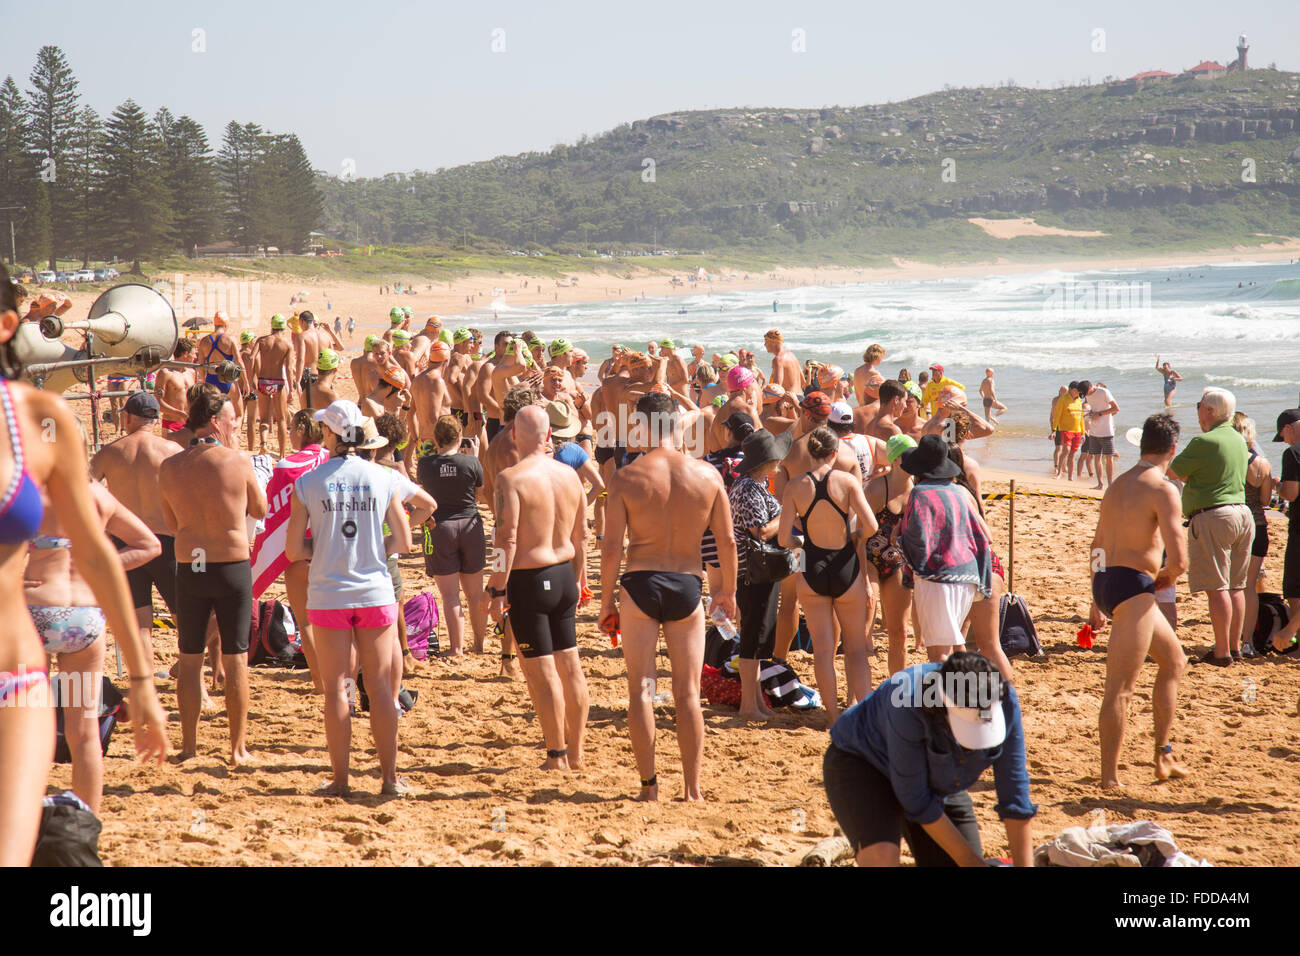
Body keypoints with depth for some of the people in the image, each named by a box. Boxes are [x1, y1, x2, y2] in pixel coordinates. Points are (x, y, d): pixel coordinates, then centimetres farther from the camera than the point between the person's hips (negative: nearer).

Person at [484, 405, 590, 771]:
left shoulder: (511, 478, -15)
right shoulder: (569, 475, 5)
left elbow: (507, 539, -19)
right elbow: (580, 537, 12)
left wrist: (497, 590, -13)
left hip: (528, 580, -6)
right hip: (563, 576, 6)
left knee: (542, 672, 0)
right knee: (570, 665, 14)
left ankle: (556, 755, 4)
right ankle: (576, 751, 21)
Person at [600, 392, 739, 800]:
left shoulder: (626, 478, -7)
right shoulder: (707, 475, -1)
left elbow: (611, 546, -9)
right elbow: (727, 542, 2)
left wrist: (607, 599, 2)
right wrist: (728, 591, 16)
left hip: (641, 584, -2)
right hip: (687, 585, 2)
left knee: (641, 690, 8)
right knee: (688, 693, 10)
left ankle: (649, 783, 7)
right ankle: (692, 788, 11)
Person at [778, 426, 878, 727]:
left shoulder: (796, 487, -5)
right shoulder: (847, 481, -8)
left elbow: (783, 538, -8)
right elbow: (870, 525, -14)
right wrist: (853, 536, 6)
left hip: (812, 572, 0)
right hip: (846, 568, 0)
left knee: (823, 649, 8)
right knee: (856, 648, 11)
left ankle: (833, 715, 10)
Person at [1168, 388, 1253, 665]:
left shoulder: (1204, 443, -14)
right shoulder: (1238, 440, 14)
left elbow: (1174, 472, -5)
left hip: (1212, 517, -9)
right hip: (1242, 513, 9)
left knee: (1217, 588, -6)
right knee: (1235, 586, 13)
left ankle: (1222, 651, -7)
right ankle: (1235, 646, 18)